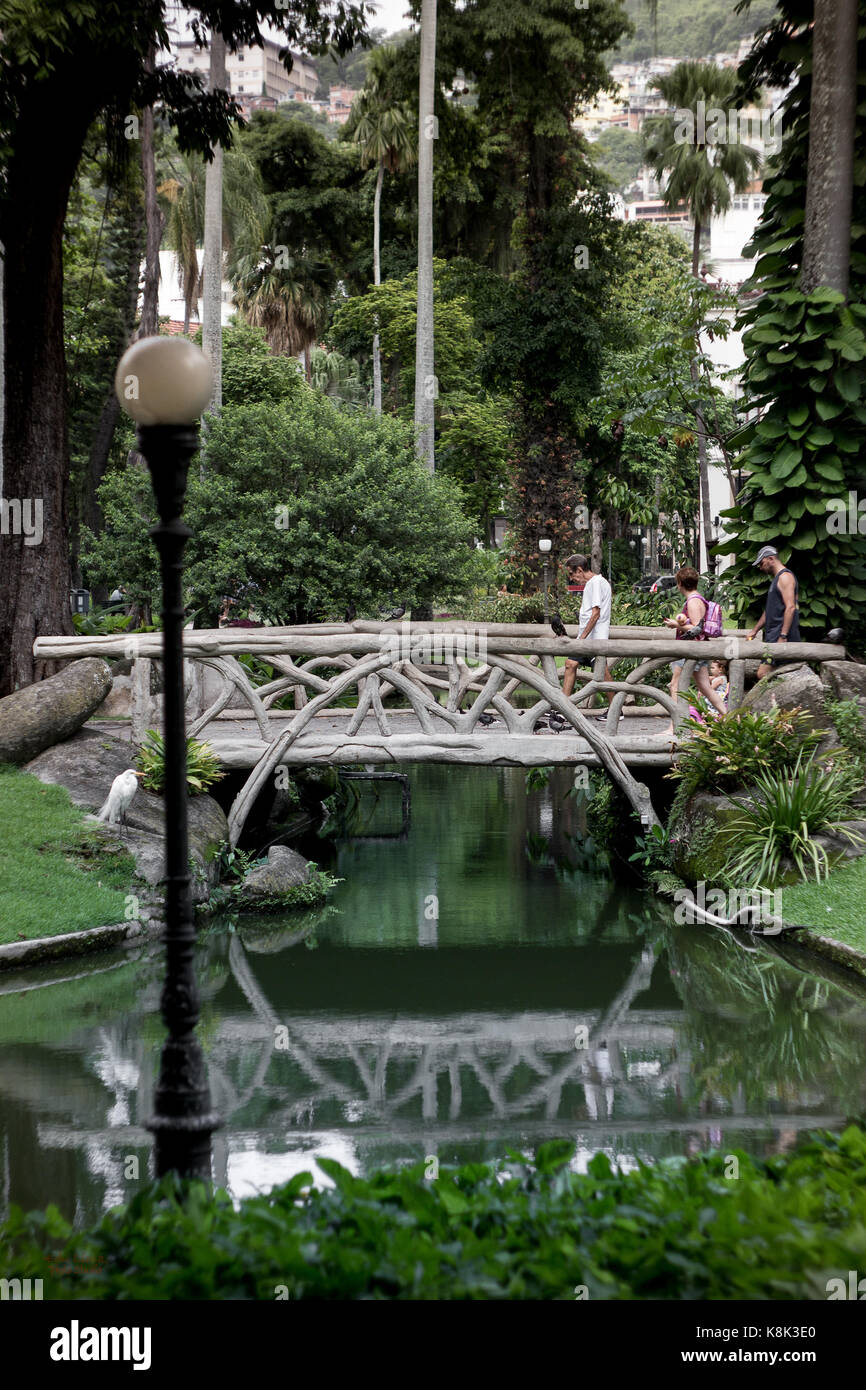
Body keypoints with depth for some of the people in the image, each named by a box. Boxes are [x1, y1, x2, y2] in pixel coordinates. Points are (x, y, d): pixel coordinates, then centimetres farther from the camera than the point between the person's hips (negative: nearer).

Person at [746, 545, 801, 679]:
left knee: (763, 674, -18)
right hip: (773, 635, 10)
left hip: (781, 635, -10)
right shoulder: (777, 578, 24)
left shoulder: (785, 577, -9)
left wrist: (783, 636, -25)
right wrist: (754, 631, 30)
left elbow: (790, 607, -19)